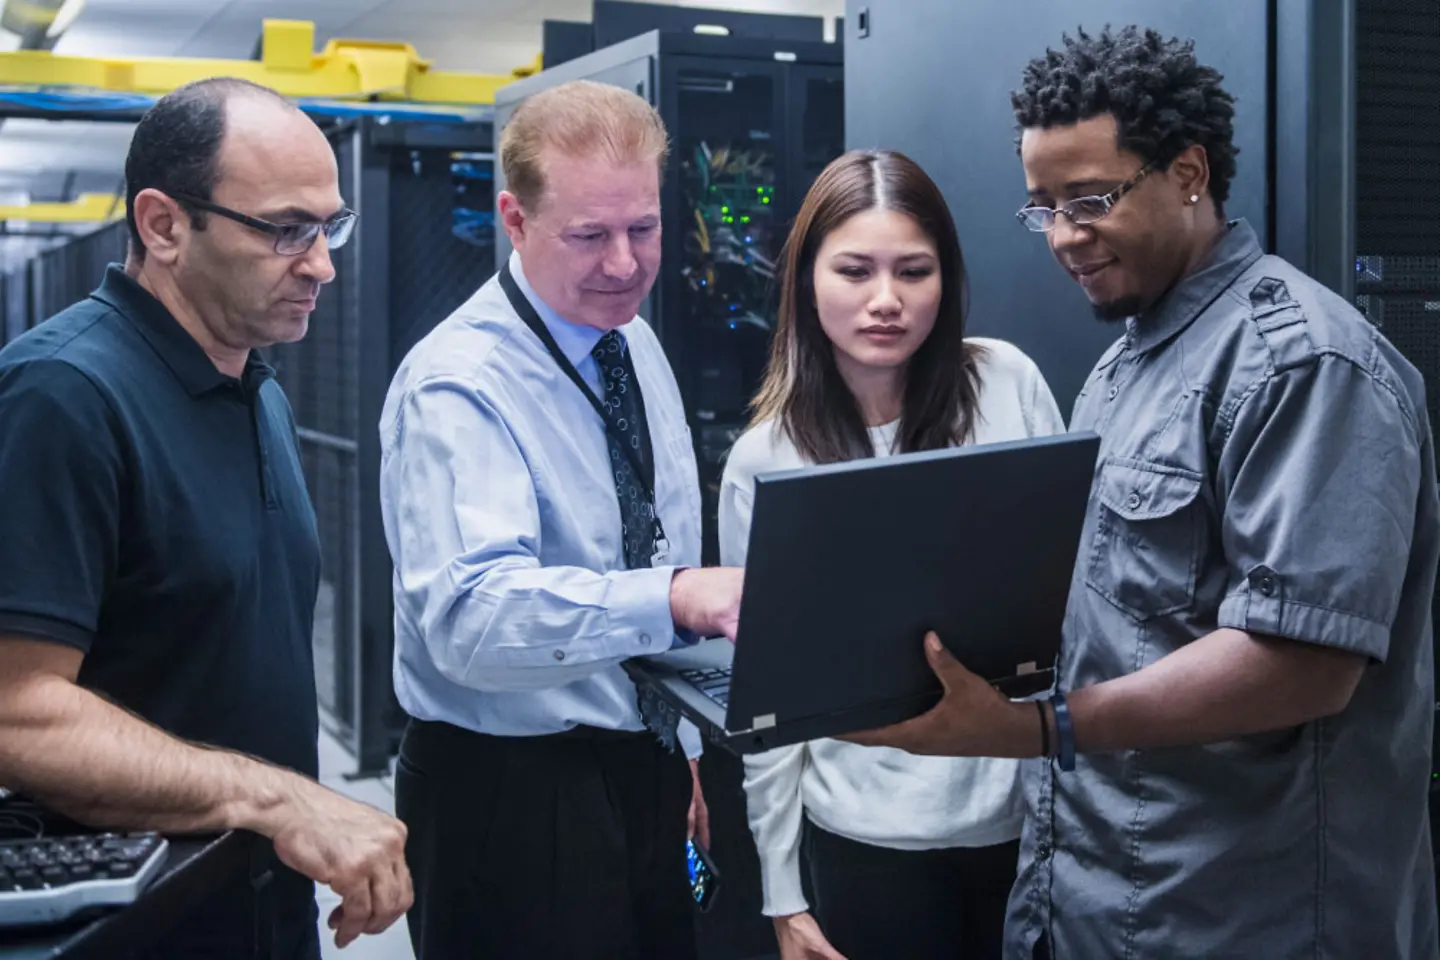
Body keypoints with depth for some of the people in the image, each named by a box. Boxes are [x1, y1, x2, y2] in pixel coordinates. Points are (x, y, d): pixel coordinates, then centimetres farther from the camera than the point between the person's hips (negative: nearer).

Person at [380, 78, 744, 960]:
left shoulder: (637, 344, 6)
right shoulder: (458, 386, -20)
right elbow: (470, 616, -35)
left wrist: (685, 745, 16)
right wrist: (675, 596, -48)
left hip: (647, 775, 8)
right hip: (511, 798, -7)